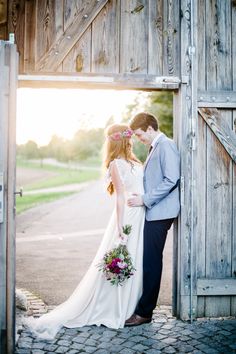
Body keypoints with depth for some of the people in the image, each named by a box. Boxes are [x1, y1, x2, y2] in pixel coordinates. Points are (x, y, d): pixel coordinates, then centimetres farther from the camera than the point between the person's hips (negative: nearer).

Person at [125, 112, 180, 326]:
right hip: (152, 213, 9)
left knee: (151, 261, -5)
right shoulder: (155, 148, 20)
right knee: (148, 260, 11)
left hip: (160, 214, -9)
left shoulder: (166, 146, -10)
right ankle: (144, 305, 19)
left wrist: (145, 199, -16)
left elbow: (171, 180, -19)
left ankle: (144, 312, 3)